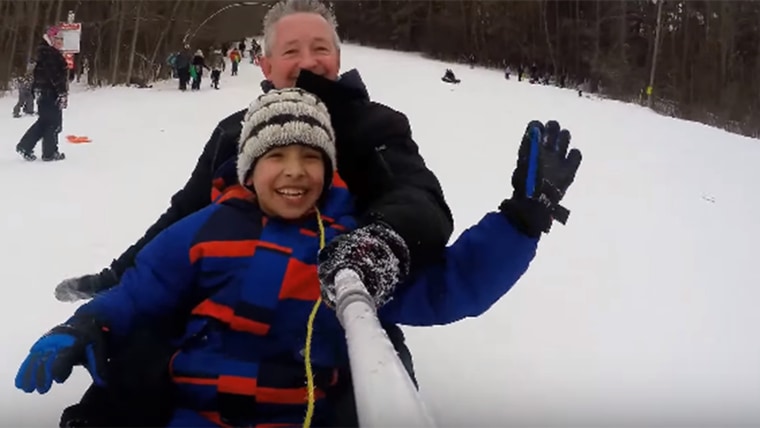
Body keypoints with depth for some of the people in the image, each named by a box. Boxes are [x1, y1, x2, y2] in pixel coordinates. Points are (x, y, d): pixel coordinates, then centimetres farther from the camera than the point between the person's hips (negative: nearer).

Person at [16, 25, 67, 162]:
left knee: (44, 121, 16)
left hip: (43, 92, 10)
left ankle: (24, 146, 18)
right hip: (50, 92, -10)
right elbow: (55, 76, -23)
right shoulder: (49, 54, -15)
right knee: (54, 122, -2)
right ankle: (50, 153, 5)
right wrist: (62, 93, -24)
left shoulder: (51, 53, 18)